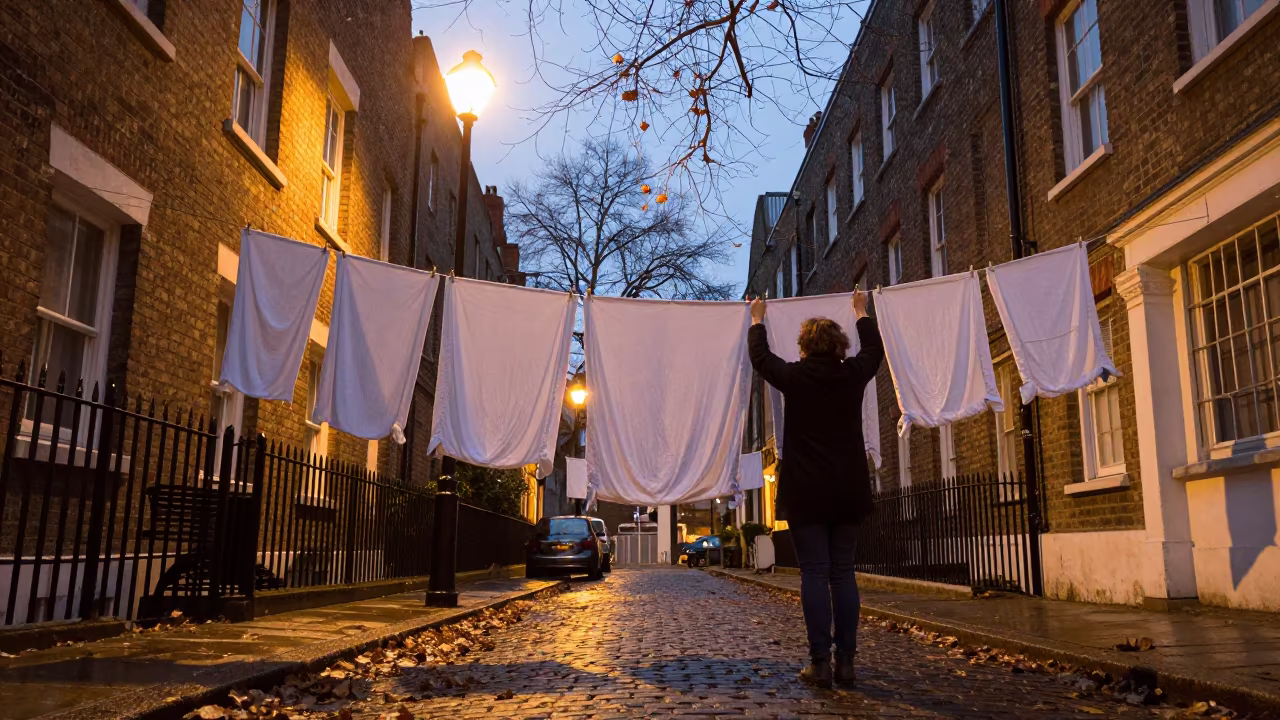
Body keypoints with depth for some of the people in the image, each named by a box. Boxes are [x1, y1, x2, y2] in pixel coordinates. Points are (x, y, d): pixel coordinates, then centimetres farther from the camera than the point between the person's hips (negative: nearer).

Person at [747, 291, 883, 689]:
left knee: (814, 574, -1)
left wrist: (757, 320, 31)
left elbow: (760, 356, 13)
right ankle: (846, 662, 8)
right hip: (848, 492, 3)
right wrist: (861, 313, 39)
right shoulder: (854, 375, 1)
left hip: (806, 492, -3)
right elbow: (874, 350, 23)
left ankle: (820, 663, -1)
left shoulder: (795, 377, -5)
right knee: (843, 573, 7)